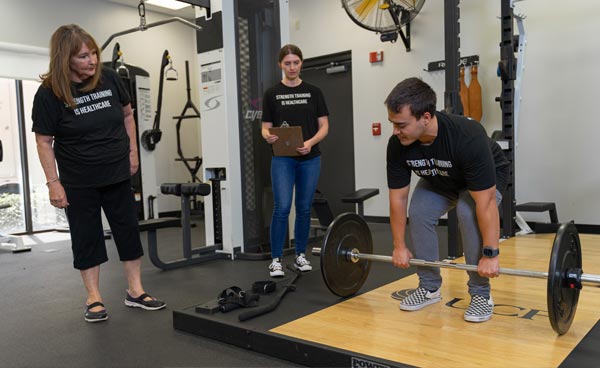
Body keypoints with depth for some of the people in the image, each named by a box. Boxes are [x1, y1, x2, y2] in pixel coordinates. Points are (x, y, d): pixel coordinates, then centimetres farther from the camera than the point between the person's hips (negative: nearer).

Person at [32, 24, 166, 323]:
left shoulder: (109, 78, -6)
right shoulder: (49, 93, -14)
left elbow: (127, 114, 9)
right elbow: (44, 141, -9)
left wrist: (132, 150, 7)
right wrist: (53, 182, -12)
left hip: (117, 175, 3)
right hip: (79, 183, -3)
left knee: (128, 230, 8)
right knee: (86, 237, 7)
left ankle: (135, 291, 21)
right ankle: (94, 298, 20)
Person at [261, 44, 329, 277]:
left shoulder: (313, 92, 6)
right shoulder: (272, 94, 3)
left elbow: (324, 126, 4)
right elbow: (266, 128, 3)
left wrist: (311, 142, -15)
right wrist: (268, 137, -20)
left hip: (310, 159, 2)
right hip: (283, 159, -2)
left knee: (304, 208, 7)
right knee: (282, 207, -10)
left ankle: (300, 255, 20)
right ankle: (276, 259, 0)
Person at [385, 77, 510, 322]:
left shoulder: (467, 138, -43)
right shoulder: (397, 145, -28)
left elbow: (485, 203, -40)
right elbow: (398, 197, -17)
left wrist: (490, 254, -37)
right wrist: (399, 246, -13)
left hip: (487, 178, -4)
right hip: (439, 180, 4)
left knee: (469, 213, -31)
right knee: (418, 215, -18)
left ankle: (481, 294, -13)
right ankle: (429, 287, 1)